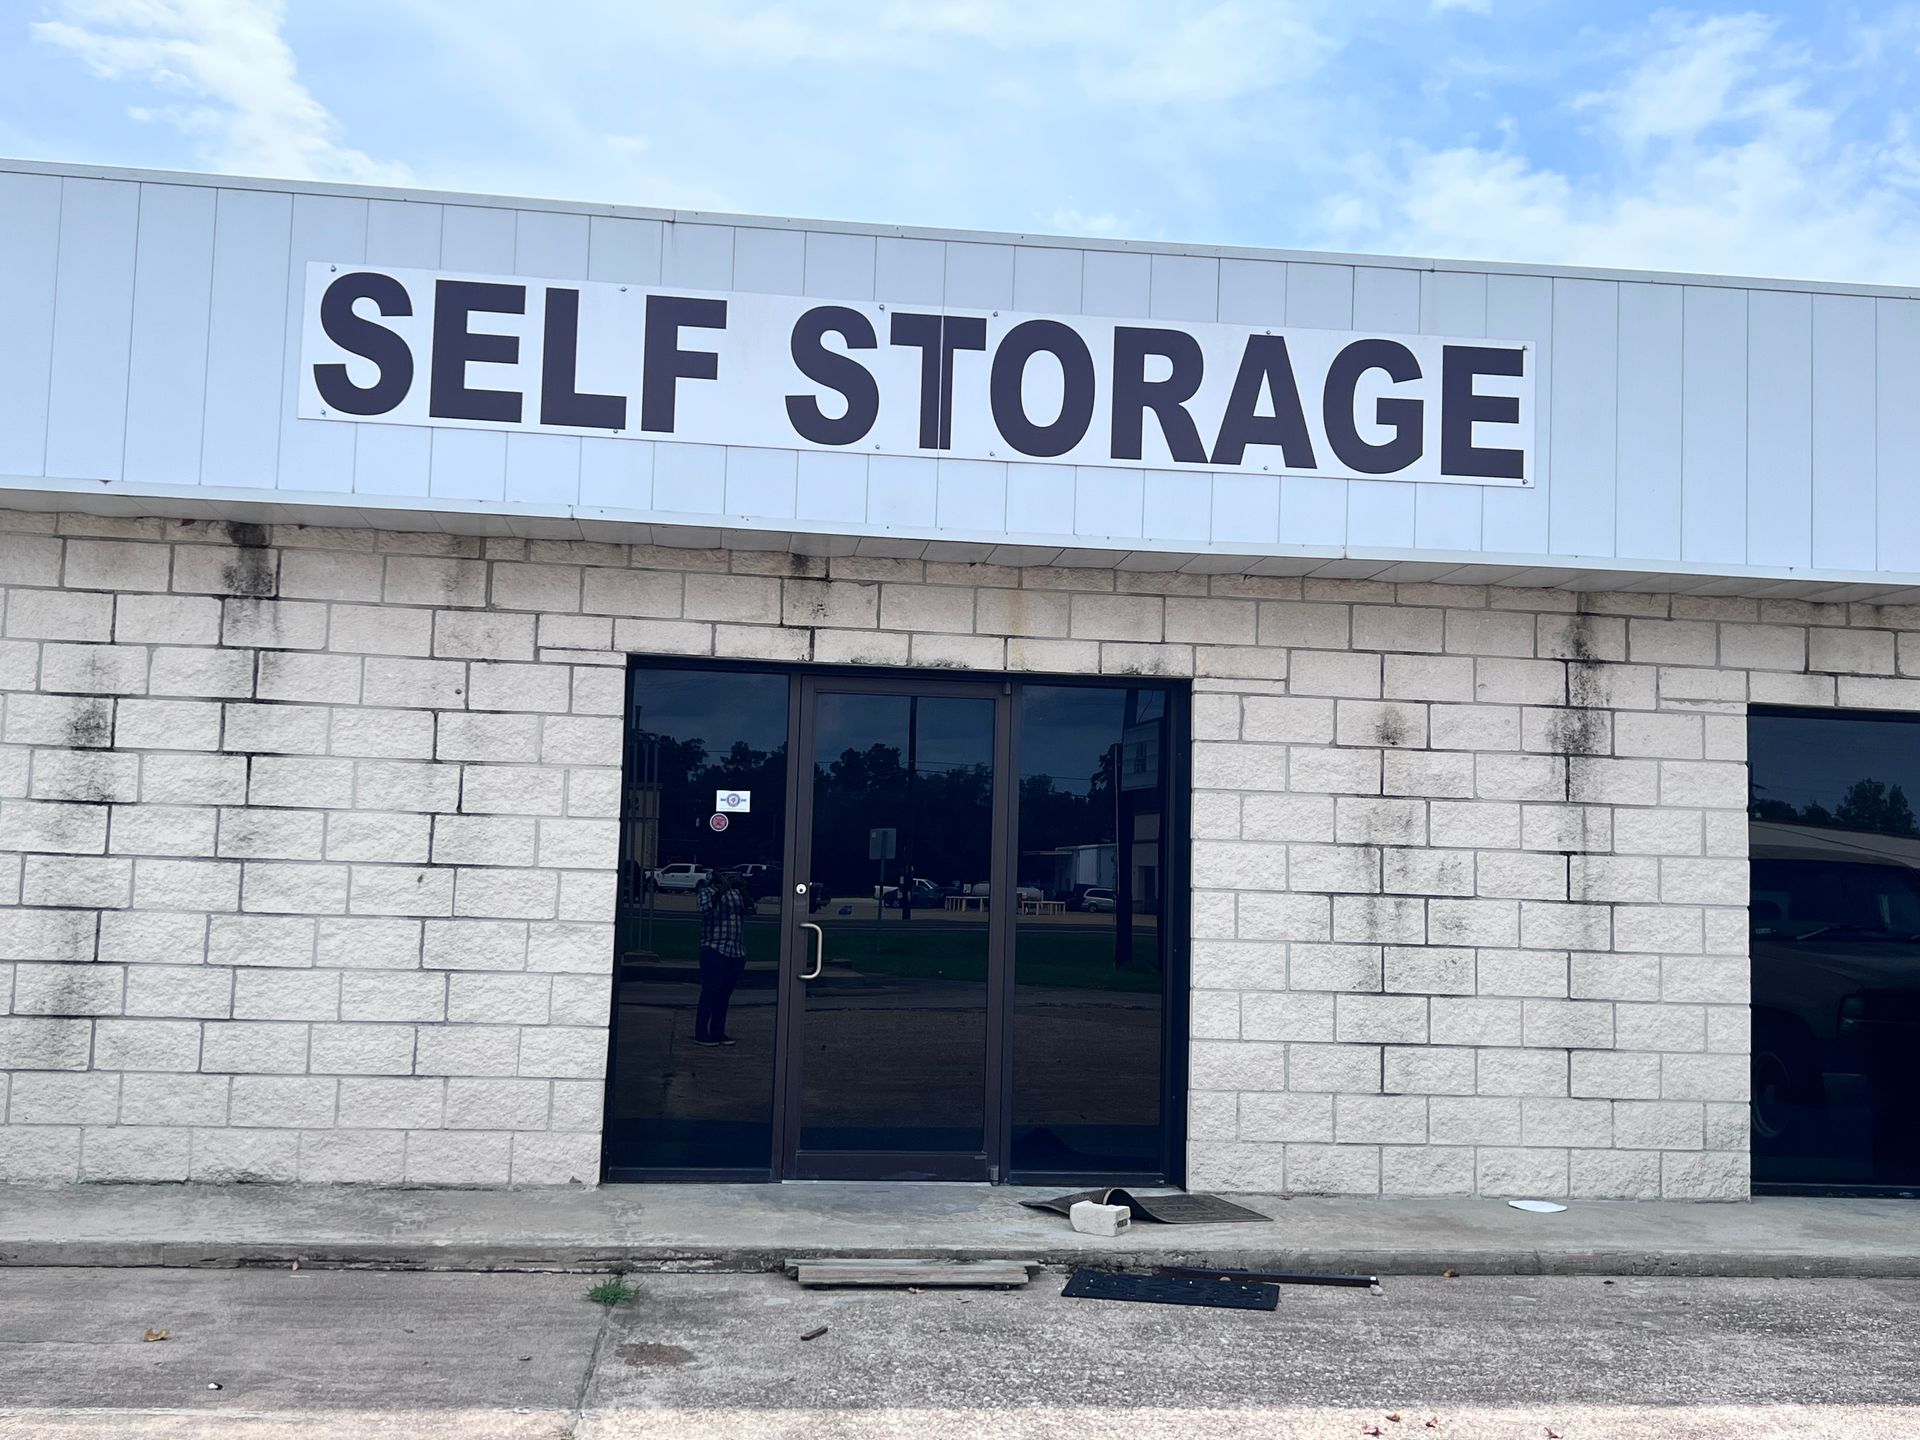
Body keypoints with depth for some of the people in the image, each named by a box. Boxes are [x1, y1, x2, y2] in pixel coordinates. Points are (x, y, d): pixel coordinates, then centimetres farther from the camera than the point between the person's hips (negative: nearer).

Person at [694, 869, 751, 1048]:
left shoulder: (737, 892, 15)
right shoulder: (707, 892, -2)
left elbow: (749, 907, 3)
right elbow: (705, 909, -20)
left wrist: (744, 893, -12)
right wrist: (720, 892, -30)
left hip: (737, 952, 6)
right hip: (714, 950, -6)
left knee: (725, 993, 7)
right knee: (710, 991, -9)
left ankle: (718, 1032, 13)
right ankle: (701, 1033, -7)